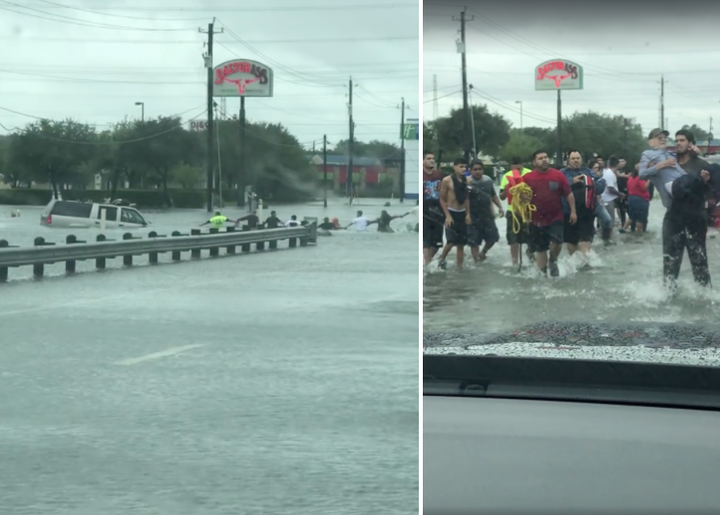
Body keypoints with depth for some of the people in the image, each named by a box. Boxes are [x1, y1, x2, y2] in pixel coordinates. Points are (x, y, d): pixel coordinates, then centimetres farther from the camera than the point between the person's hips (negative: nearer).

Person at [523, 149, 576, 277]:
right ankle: (543, 273, 21)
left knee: (556, 241, -17)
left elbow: (569, 194, 3)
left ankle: (553, 262, 14)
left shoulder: (558, 175, -2)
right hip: (536, 219, 1)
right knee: (540, 249, 7)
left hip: (555, 218, -1)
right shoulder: (528, 178, -3)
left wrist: (573, 211, -1)